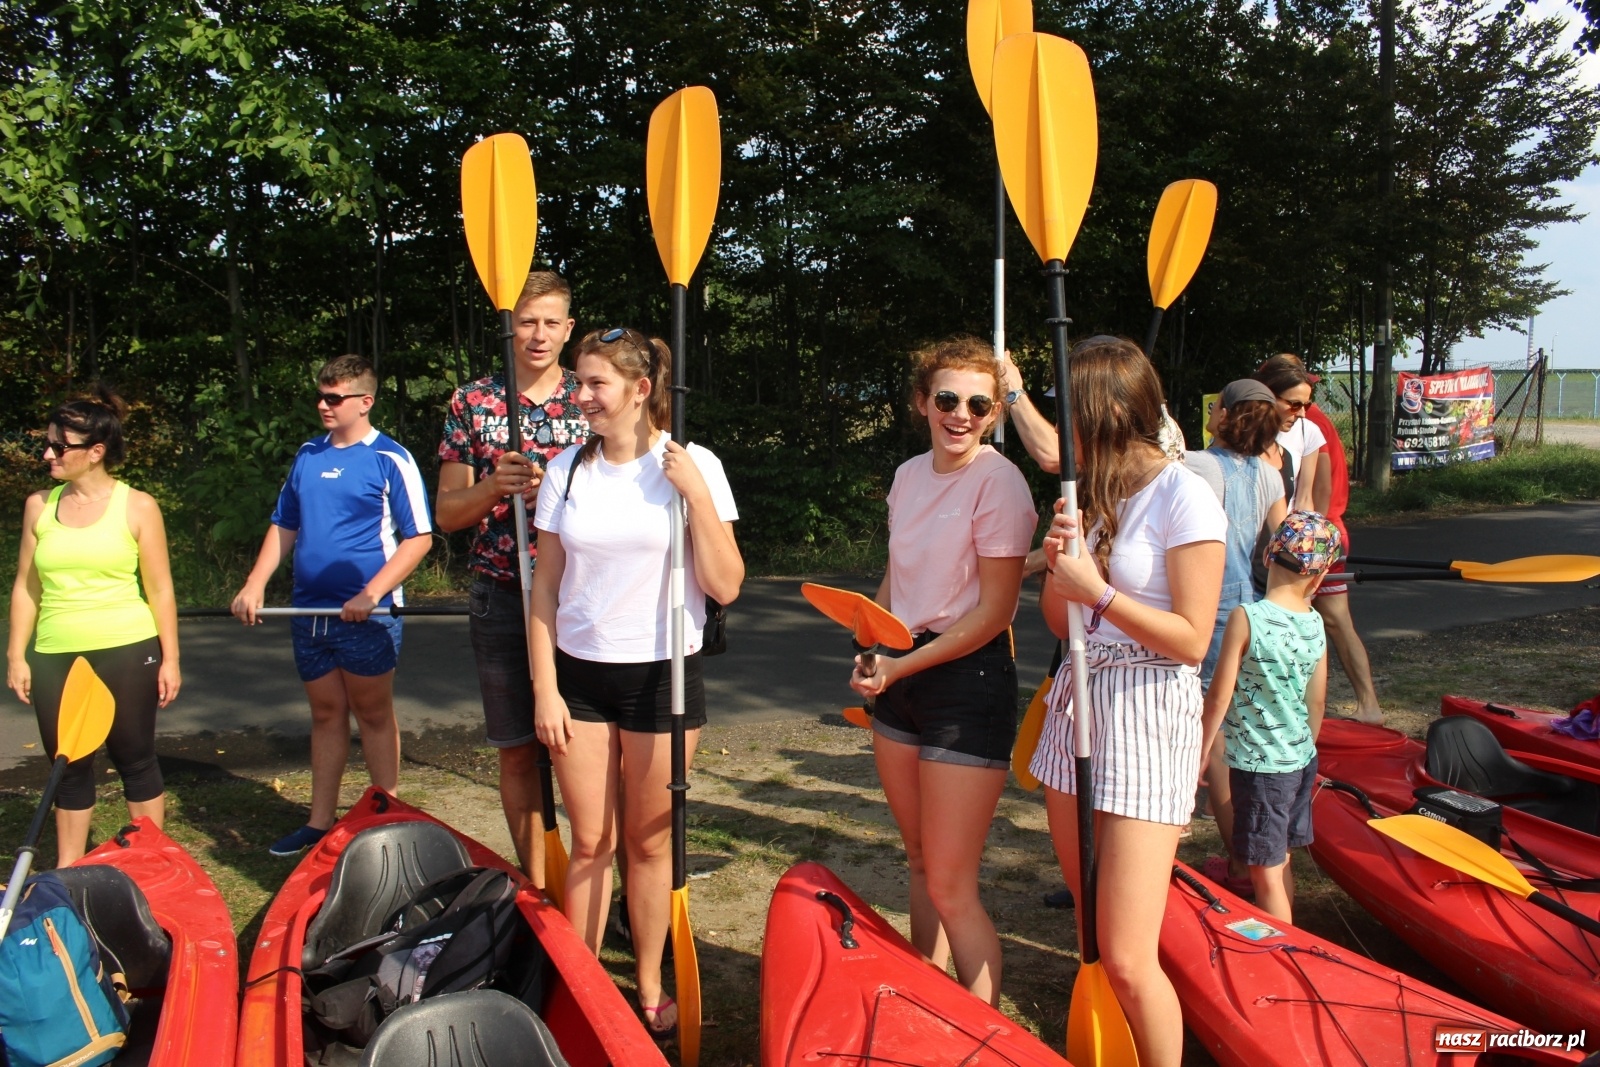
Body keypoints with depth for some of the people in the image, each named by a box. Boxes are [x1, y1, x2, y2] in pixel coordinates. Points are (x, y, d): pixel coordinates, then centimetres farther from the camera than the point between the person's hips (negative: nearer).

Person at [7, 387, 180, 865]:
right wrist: (16, 655, 7)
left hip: (127, 653, -3)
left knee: (134, 759, 5)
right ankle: (67, 873, 25)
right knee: (69, 768, 11)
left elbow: (160, 589, -1)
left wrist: (170, 659, -3)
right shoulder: (39, 506, 7)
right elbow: (25, 587, 11)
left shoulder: (136, 507, -3)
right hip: (56, 658, 3)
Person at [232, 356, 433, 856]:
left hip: (366, 614, -6)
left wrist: (371, 594, -19)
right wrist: (254, 586, 6)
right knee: (326, 715, 14)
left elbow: (420, 537, -11)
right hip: (309, 610, 6)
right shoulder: (307, 455, 11)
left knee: (373, 715, 5)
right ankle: (319, 823, 24)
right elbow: (283, 526, 18)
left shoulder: (390, 459, -7)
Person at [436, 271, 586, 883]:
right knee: (517, 751, 9)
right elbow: (447, 514, 5)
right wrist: (494, 487, -14)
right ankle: (537, 885, 23)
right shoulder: (472, 403, 6)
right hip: (501, 597, 2)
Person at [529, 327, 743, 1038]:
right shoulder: (566, 470, 2)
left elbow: (725, 586, -10)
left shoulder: (695, 466, -6)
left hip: (663, 674, -2)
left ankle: (649, 987, 26)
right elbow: (546, 587, 5)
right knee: (590, 842, 7)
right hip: (579, 672, 2)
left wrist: (696, 495, -19)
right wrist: (545, 686, 0)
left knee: (649, 843, 9)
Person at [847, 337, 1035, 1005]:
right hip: (901, 678, 7)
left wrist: (902, 668, -17)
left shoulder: (999, 482, -14)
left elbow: (993, 612, -16)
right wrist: (875, 657, 4)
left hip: (969, 679, -7)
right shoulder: (909, 475, 7)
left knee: (950, 887, -3)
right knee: (920, 864, 18)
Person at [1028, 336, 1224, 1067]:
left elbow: (1192, 640, -14)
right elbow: (1061, 623, 11)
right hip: (1078, 701, 7)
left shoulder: (1182, 497, -12)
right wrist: (1058, 569, -7)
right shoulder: (1091, 491, 11)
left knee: (1127, 960, -7)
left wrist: (1099, 593, -18)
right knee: (1092, 932, 13)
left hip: (1147, 712, -7)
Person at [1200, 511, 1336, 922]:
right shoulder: (1315, 623, -2)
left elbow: (1219, 697, -15)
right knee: (1281, 862, 20)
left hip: (1258, 765, -6)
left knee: (1265, 872, 4)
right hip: (1301, 760, 6)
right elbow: (1316, 703, 8)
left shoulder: (1246, 618, -19)